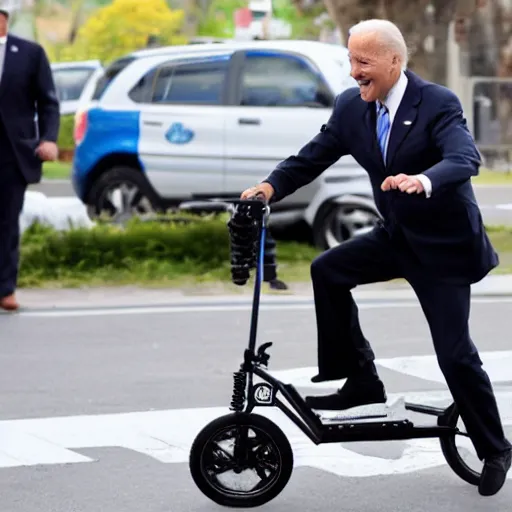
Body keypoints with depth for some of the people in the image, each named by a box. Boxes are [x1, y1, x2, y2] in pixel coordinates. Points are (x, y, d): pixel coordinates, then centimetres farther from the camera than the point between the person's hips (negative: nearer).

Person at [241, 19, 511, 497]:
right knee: (328, 270, -11)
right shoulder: (351, 106, -4)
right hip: (396, 236, 6)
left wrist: (424, 181, -55)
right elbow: (312, 156, -3)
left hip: (443, 243, -6)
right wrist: (271, 185, -21)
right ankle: (360, 381, 1)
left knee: (455, 353, -6)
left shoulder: (438, 103, -20)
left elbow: (465, 159, -35)